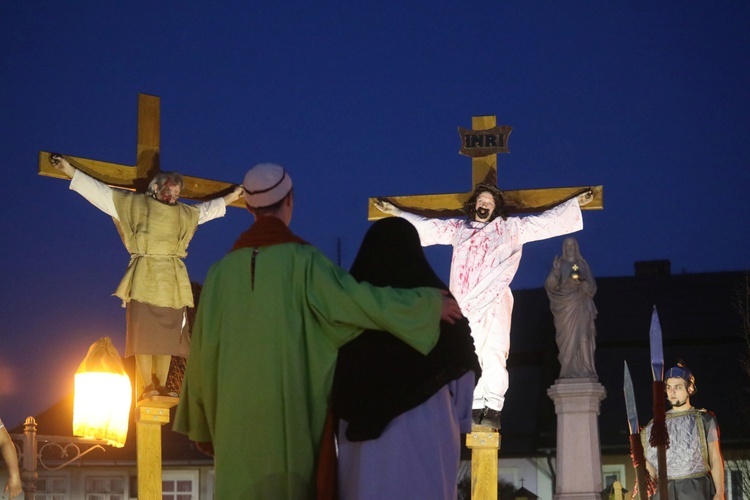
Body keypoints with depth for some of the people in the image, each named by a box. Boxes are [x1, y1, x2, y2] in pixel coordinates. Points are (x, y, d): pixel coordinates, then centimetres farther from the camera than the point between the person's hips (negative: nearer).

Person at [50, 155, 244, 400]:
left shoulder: (184, 214, 18)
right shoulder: (133, 204, 6)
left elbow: (207, 209, 36)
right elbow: (99, 191, 6)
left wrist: (232, 196, 42)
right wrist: (69, 170, 3)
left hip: (172, 281, 4)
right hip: (144, 279, -4)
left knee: (166, 334, 0)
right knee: (143, 332, -8)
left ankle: (161, 385, 0)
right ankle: (147, 385, -10)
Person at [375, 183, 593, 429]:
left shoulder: (511, 228, 16)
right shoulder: (458, 228, 22)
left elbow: (547, 221, 15)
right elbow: (425, 226, 29)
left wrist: (576, 203, 13)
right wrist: (396, 212, 31)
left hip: (495, 300, -3)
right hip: (466, 304, 3)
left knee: (494, 353, -13)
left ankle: (494, 409, -17)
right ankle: (476, 407, -1)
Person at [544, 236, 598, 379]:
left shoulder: (583, 264, 13)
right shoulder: (559, 264, 9)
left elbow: (592, 288, 8)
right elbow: (549, 286, -3)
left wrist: (582, 281, -12)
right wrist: (555, 272, -20)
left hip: (581, 307, 1)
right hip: (564, 306, -1)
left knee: (583, 337, -9)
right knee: (567, 337, -9)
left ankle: (584, 370, -13)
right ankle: (569, 371, -12)